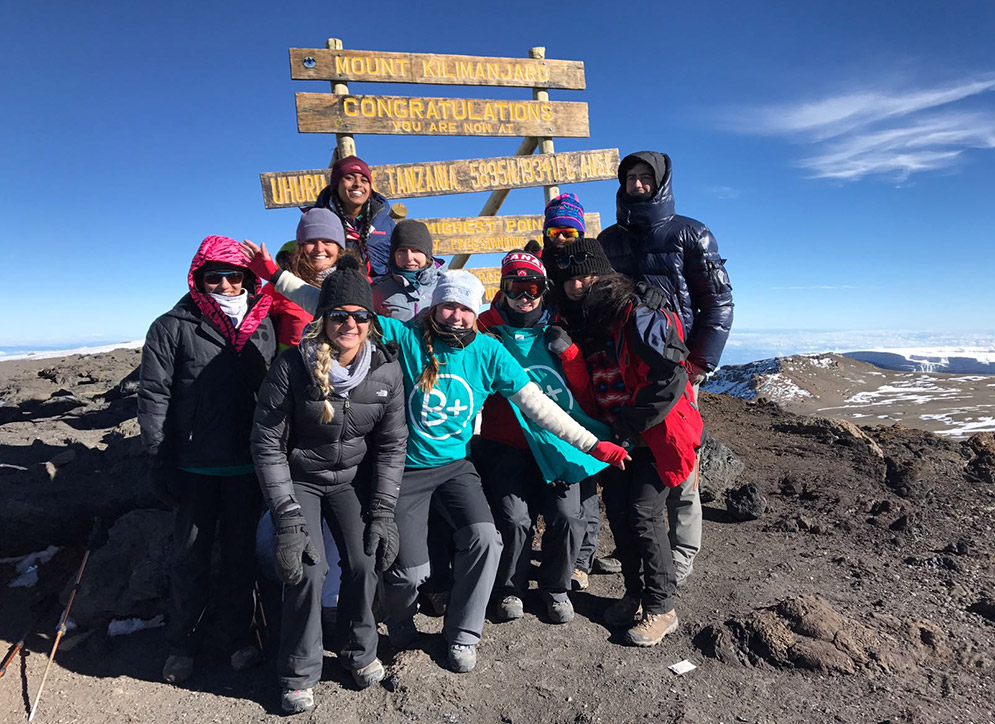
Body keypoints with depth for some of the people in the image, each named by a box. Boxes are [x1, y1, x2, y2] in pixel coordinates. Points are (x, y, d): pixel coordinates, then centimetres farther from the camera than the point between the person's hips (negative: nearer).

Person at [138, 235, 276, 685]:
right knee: (191, 556, 11)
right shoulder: (173, 328, -3)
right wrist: (160, 463, -12)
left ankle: (238, 635, 32)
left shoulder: (264, 328, 5)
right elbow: (153, 397, -6)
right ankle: (182, 644, 30)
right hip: (195, 468, -2)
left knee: (241, 553, 14)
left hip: (247, 467, 2)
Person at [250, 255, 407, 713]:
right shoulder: (292, 367, -20)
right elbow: (267, 443, -14)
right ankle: (299, 673, 11)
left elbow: (392, 445, -5)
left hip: (352, 480, 2)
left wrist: (382, 513, -10)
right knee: (308, 567, -15)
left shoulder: (386, 370, -12)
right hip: (299, 479, -2)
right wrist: (287, 517, -18)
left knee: (365, 562, -12)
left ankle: (359, 650, 19)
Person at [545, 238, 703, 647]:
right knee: (617, 511, 6)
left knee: (643, 514, -9)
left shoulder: (640, 317, -17)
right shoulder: (579, 324, 7)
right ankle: (635, 594, 24)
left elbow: (670, 379, -23)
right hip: (616, 437, 7)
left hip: (656, 434, -7)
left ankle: (660, 608, 8)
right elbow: (585, 383, 18)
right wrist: (604, 428, 4)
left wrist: (630, 425, -20)